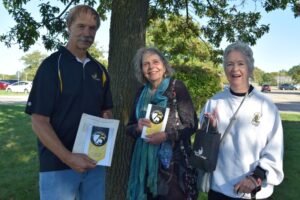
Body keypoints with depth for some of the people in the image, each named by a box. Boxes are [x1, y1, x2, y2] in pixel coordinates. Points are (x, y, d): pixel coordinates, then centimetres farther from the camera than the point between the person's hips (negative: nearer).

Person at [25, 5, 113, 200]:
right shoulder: (52, 65, -9)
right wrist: (68, 157, -22)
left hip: (94, 161, 6)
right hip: (58, 165, -5)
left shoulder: (99, 70, 8)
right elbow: (39, 121, -13)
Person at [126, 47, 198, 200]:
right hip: (146, 161, 4)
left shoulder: (176, 87, -6)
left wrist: (166, 136, -19)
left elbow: (191, 124, -8)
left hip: (173, 159, -4)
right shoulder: (142, 92, 7)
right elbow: (129, 127, 11)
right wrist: (138, 127, -11)